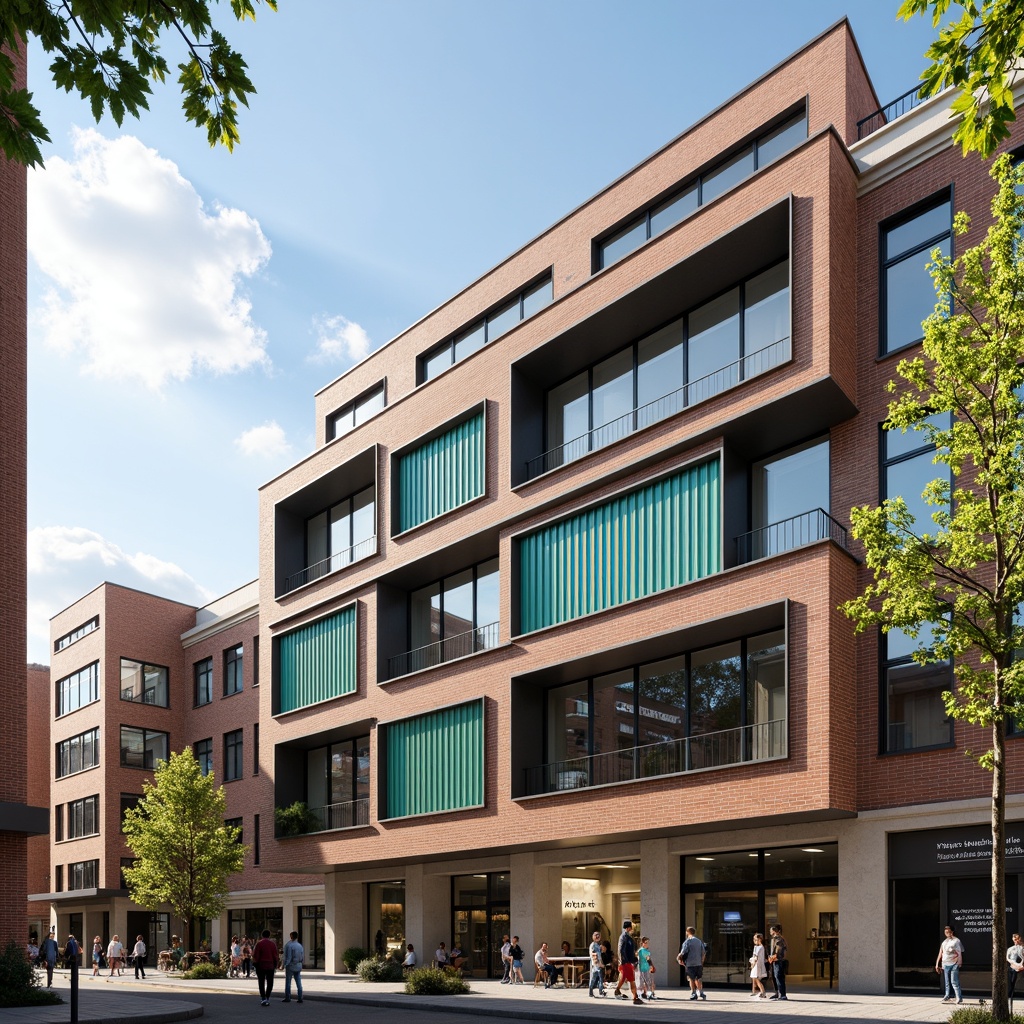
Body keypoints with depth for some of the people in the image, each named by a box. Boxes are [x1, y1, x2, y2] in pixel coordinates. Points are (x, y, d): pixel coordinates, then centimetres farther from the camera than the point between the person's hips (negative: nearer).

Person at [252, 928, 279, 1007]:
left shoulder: (259, 944, -7)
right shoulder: (273, 944, -1)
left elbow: (256, 956, -8)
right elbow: (275, 956, 1)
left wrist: (255, 964, 2)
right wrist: (275, 965, 10)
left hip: (261, 966, -1)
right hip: (270, 966, 1)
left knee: (261, 983, 6)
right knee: (269, 983, 9)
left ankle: (263, 998, -3)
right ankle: (267, 998, 8)